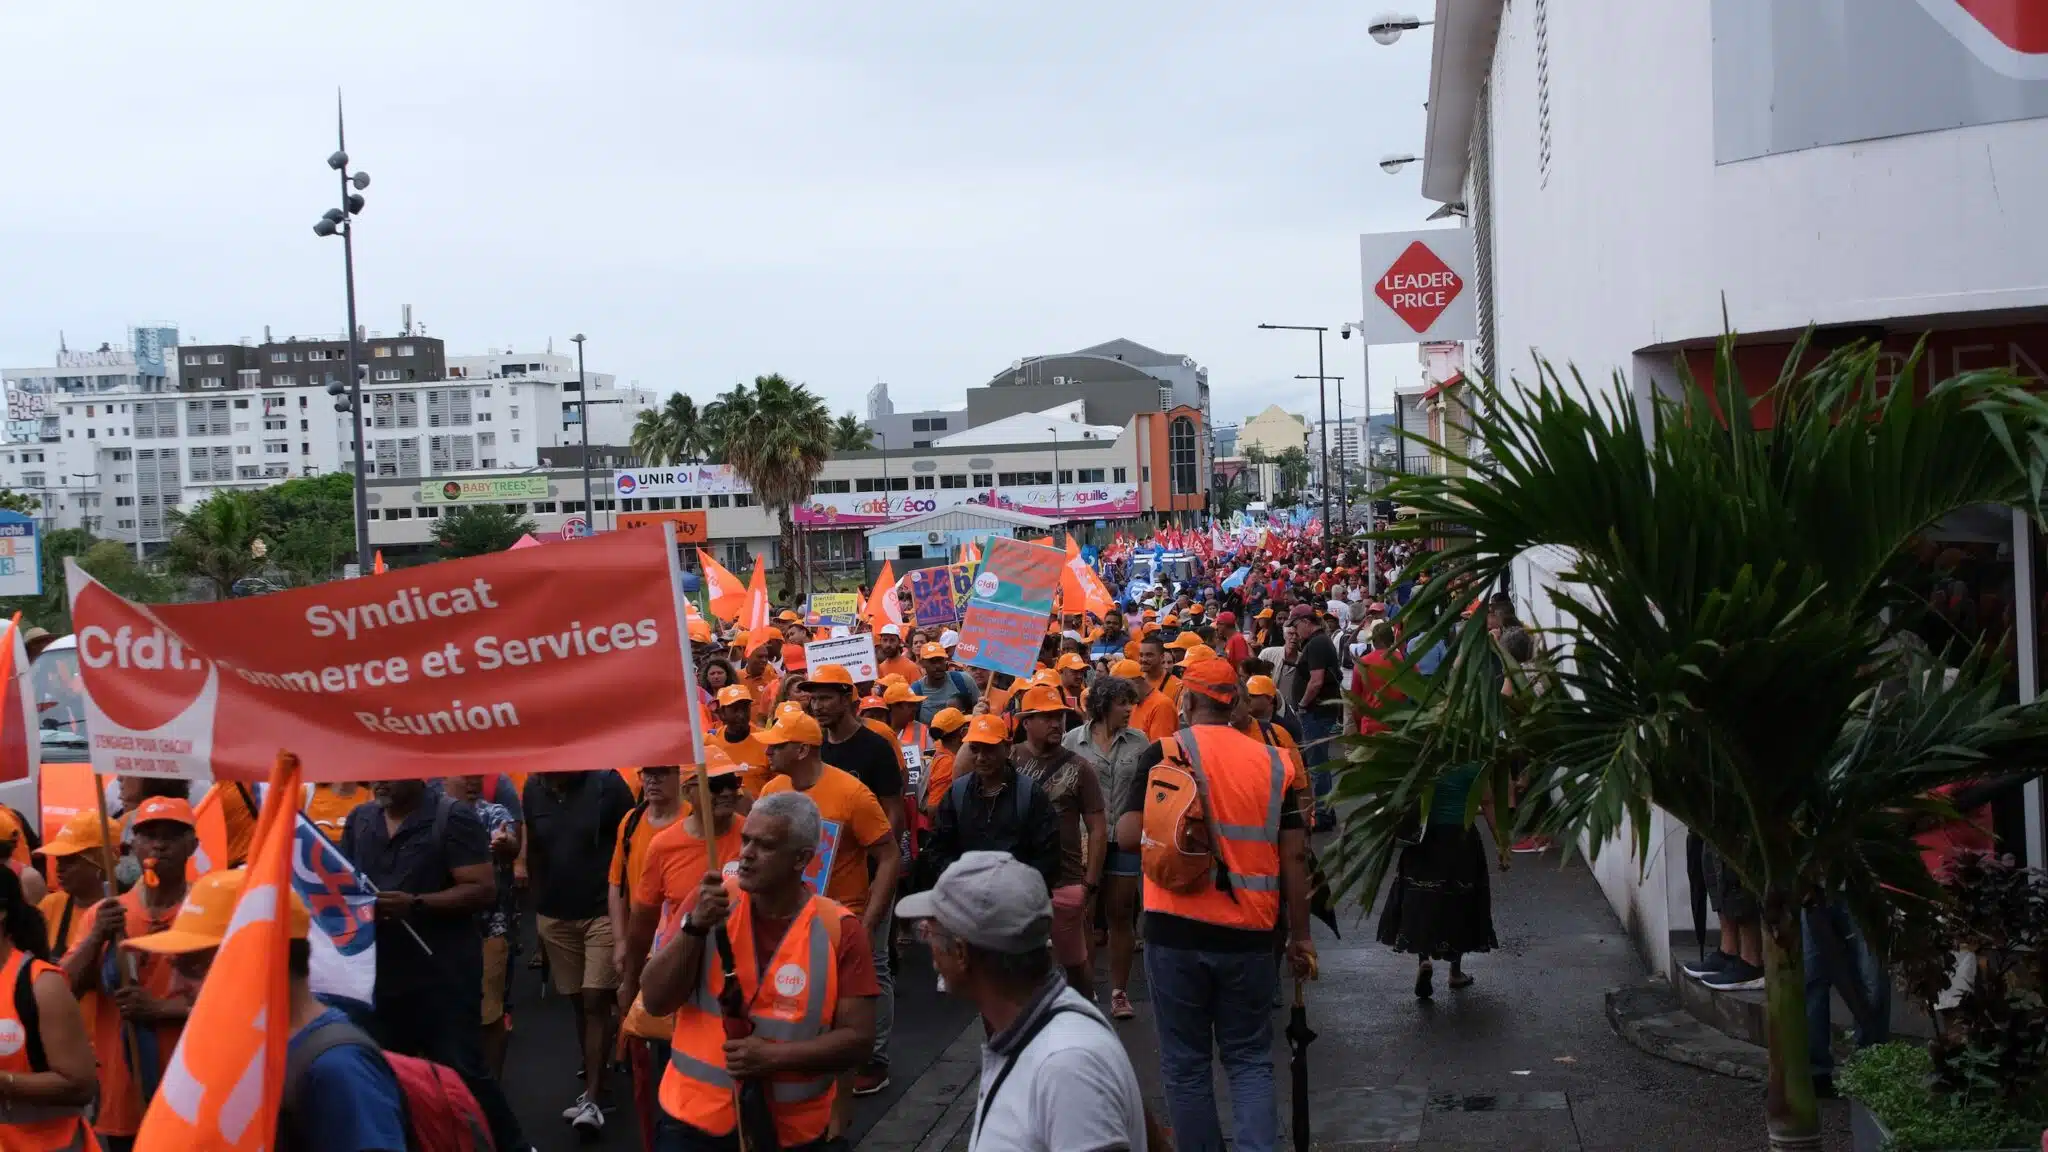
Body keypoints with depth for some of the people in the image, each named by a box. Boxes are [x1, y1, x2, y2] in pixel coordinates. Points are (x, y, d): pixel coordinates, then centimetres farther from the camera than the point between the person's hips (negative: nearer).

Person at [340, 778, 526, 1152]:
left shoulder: (452, 818, -9)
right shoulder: (359, 819, 9)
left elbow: (483, 890, -14)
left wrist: (415, 904, -24)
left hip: (444, 976, -6)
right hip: (379, 975, 6)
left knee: (462, 1071, -1)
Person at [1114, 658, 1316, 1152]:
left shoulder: (1163, 753, -4)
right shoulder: (1273, 761, 3)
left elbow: (1130, 837, -9)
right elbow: (1295, 856, 2)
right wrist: (1300, 937, 9)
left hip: (1175, 930, -2)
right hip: (1248, 933, 2)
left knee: (1185, 1063, 11)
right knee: (1249, 1059, 14)